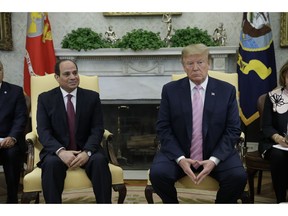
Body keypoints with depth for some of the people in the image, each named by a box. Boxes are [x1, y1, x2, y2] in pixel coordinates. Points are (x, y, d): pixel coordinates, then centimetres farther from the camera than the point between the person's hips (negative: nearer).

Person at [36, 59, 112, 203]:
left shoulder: (92, 97, 7)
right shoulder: (45, 98, 5)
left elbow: (97, 129, 0)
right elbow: (43, 131, -4)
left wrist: (87, 152, -20)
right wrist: (61, 151, -23)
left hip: (86, 150, 1)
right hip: (57, 151, 0)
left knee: (99, 161, -30)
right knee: (52, 163, -33)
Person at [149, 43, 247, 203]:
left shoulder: (227, 90, 1)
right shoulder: (170, 90, 1)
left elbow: (233, 130, -2)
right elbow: (163, 129, -3)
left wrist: (214, 160, -17)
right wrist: (180, 158, -17)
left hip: (217, 154, 1)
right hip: (178, 153, 0)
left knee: (238, 176, -26)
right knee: (158, 173, -27)